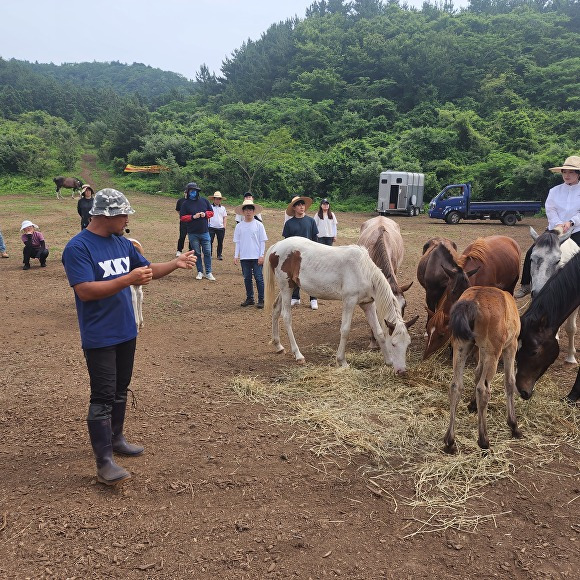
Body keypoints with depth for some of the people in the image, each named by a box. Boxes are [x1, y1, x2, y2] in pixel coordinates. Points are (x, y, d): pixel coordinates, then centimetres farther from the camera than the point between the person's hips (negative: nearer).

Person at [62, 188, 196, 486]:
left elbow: (148, 270, 16)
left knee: (120, 391, 19)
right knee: (103, 397, -3)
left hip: (126, 332, 8)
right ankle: (104, 462, 4)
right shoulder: (78, 247, -17)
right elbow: (85, 291, -26)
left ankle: (116, 439, 36)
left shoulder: (122, 243, 6)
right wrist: (128, 280, -32)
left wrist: (175, 263, 0)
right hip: (99, 338, -8)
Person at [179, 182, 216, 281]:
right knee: (197, 253, 6)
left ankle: (208, 273, 9)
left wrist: (205, 214, -8)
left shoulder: (204, 201, 6)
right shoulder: (185, 204, 0)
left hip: (204, 232, 1)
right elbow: (182, 217, -2)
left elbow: (211, 212, 12)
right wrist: (193, 217, -14)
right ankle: (200, 272, 16)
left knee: (207, 252, 1)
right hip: (192, 233, -1)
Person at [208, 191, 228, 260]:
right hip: (211, 227, -2)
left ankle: (220, 255, 17)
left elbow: (225, 217, 12)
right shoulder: (210, 207, 2)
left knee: (220, 242, 6)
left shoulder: (223, 208, 11)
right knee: (210, 241, -4)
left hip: (220, 228, 3)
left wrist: (224, 226, 2)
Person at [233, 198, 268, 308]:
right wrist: (236, 256, 4)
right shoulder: (239, 226, 6)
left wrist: (261, 256, -6)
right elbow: (237, 242, 10)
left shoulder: (258, 225, -1)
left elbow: (262, 241, 0)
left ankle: (261, 300, 4)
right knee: (247, 278, 10)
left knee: (259, 278, -3)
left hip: (256, 257, -3)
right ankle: (249, 299, 21)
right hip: (244, 257, 3)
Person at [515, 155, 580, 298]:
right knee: (531, 253, -9)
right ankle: (525, 286, 2)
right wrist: (558, 224, -20)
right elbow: (550, 210, -2)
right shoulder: (554, 191, 11)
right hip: (554, 230, 3)